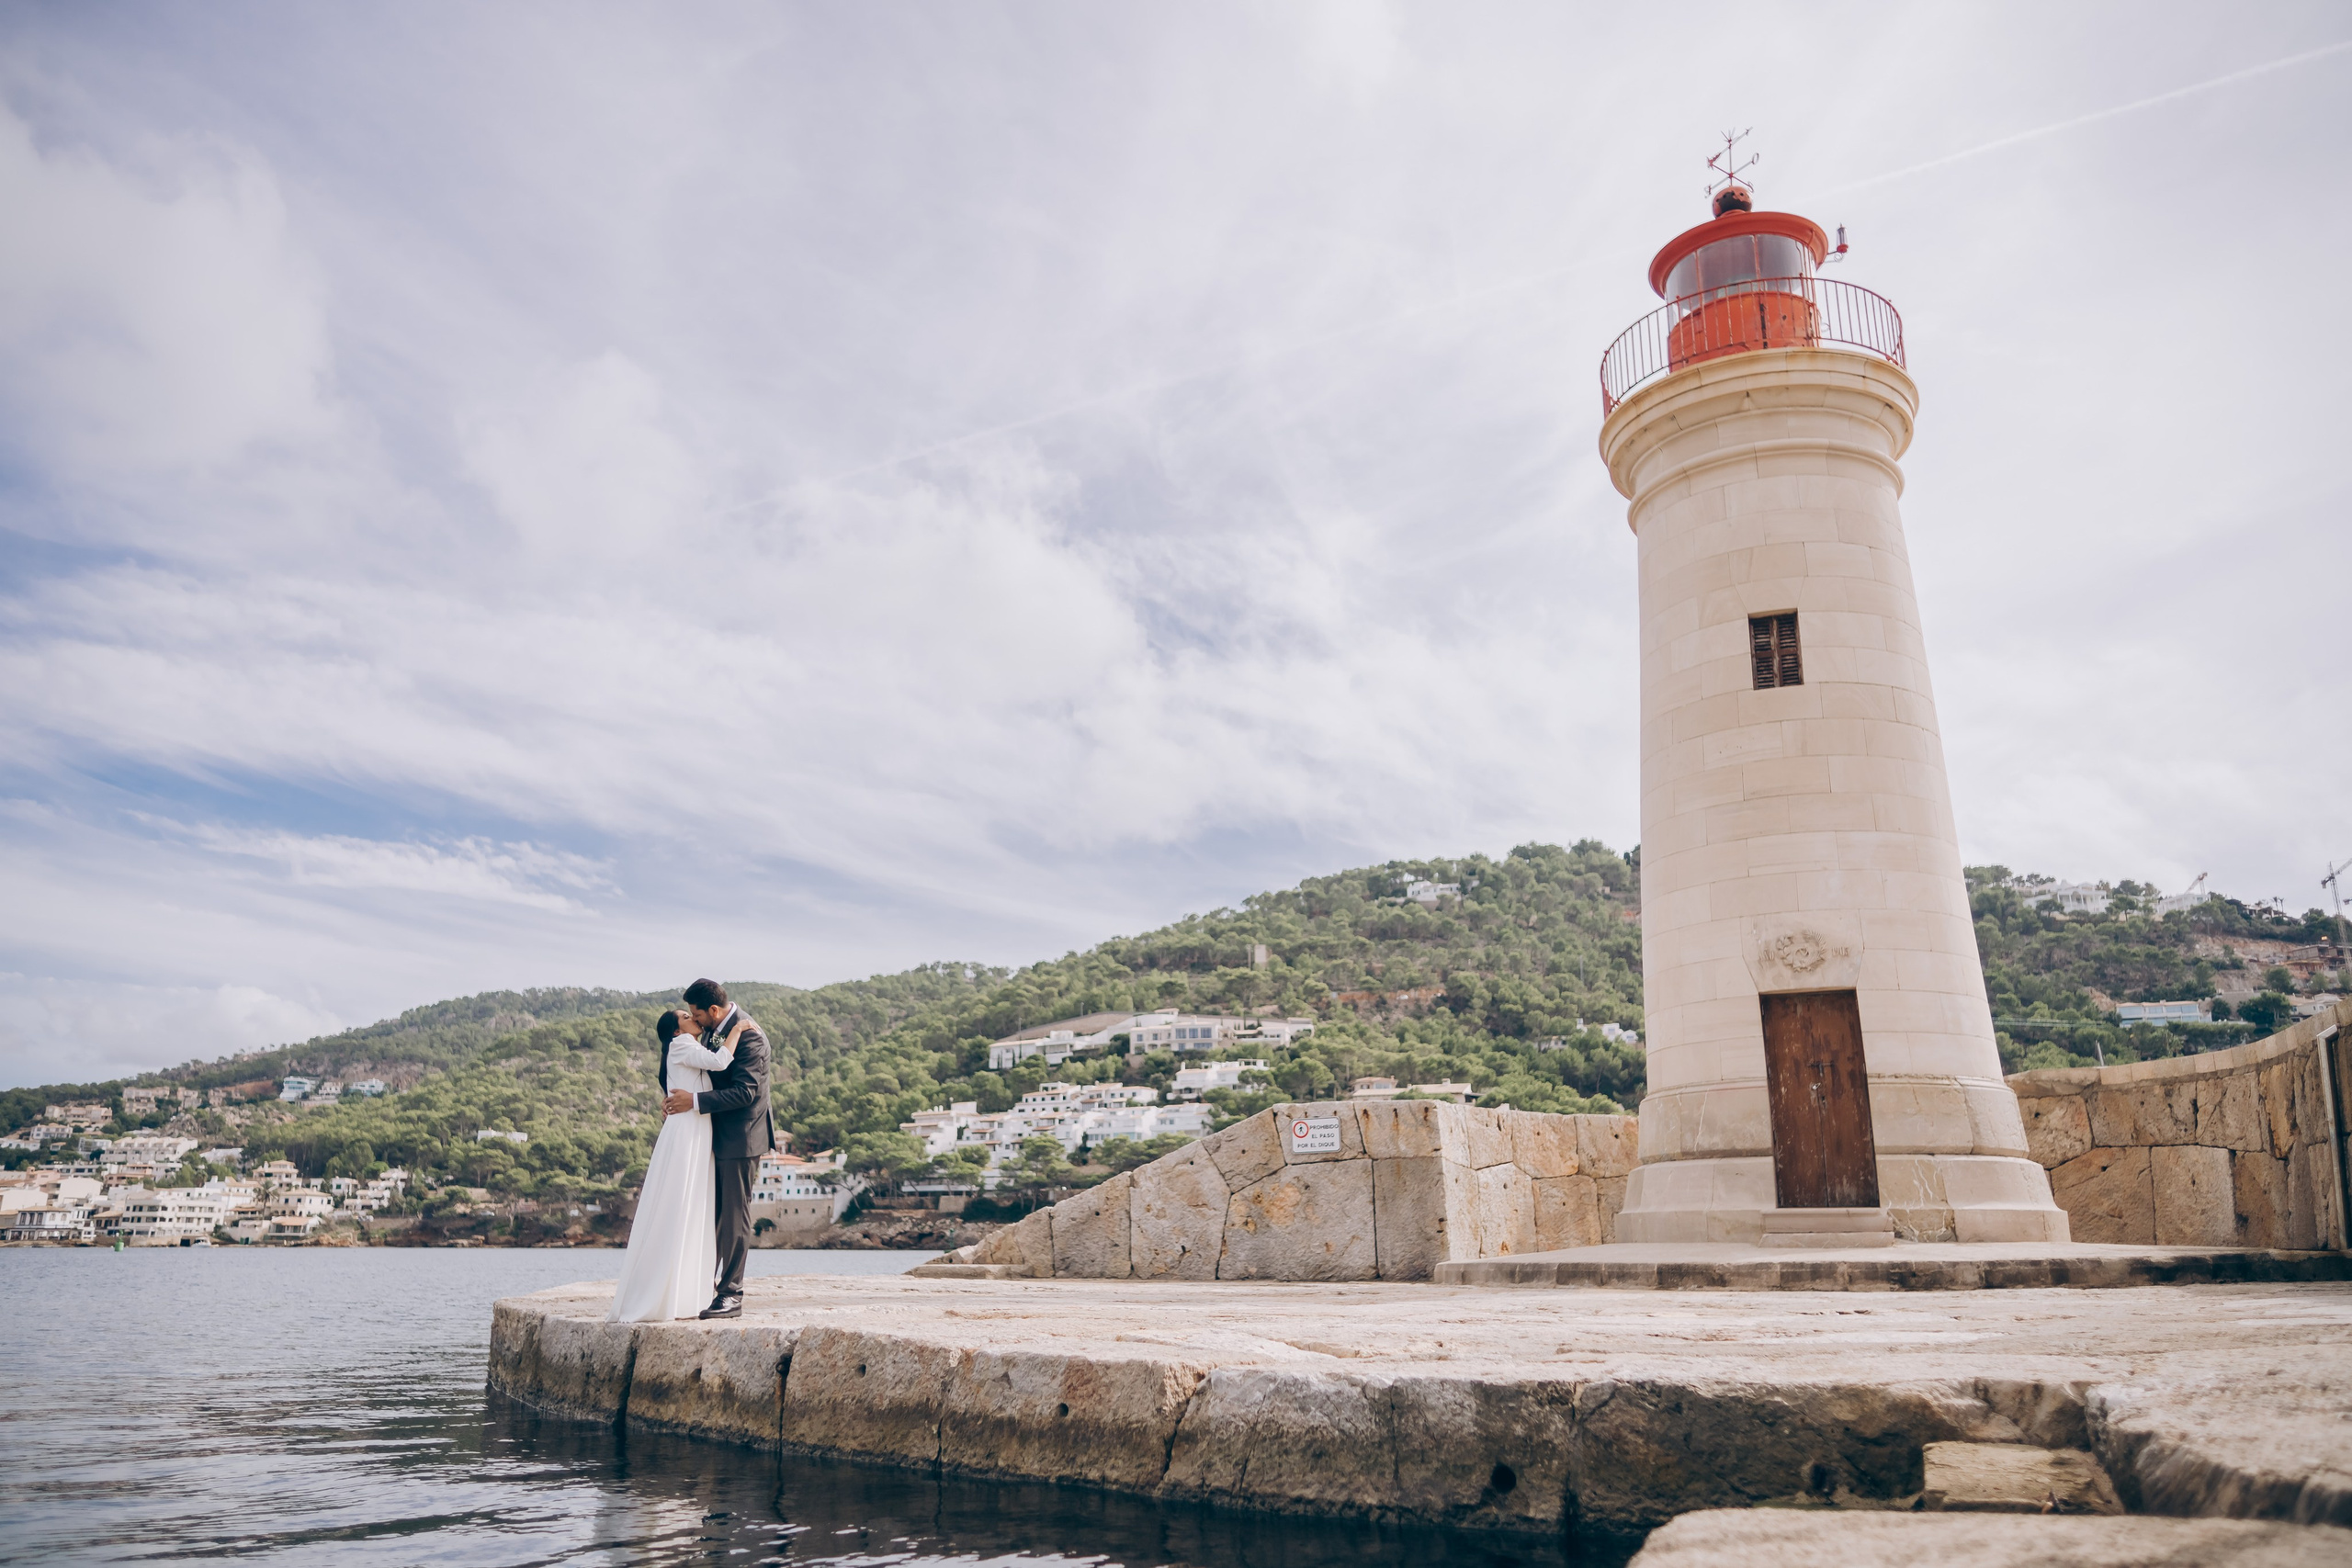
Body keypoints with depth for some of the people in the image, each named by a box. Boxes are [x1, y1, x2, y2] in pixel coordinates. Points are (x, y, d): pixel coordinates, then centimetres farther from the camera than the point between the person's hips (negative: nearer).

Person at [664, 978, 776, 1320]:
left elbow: (744, 1092, -25)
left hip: (741, 1137, -9)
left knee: (735, 1215, -3)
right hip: (720, 1136, 9)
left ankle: (731, 1296, 4)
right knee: (711, 1212, 15)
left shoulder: (748, 1035, -20)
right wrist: (674, 1094, 2)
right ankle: (705, 1282, 26)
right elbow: (706, 1071, 20)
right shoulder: (715, 1028, 8)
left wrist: (695, 1101, -24)